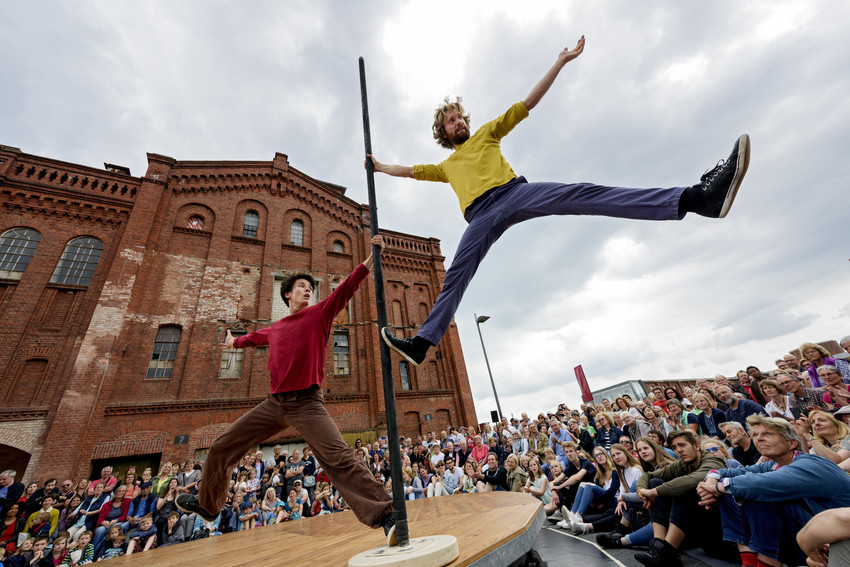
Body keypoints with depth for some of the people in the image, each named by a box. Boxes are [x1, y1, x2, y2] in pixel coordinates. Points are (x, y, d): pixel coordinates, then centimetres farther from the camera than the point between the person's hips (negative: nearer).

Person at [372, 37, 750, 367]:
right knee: (455, 277, -11)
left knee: (584, 194, -22)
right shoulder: (446, 166, 34)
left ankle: (698, 197, -31)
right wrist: (380, 167, 48)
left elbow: (528, 103, 27)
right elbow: (409, 171, 43)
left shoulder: (487, 132, 30)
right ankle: (421, 343, -14)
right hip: (481, 216, 2)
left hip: (513, 191, -1)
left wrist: (561, 62, 25)